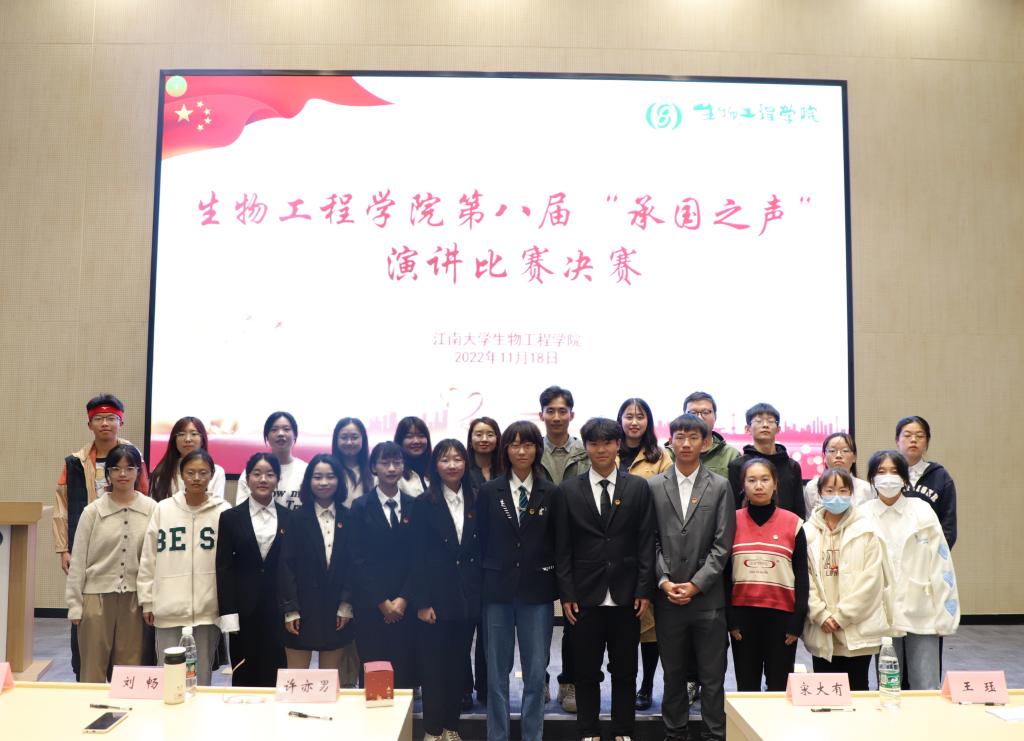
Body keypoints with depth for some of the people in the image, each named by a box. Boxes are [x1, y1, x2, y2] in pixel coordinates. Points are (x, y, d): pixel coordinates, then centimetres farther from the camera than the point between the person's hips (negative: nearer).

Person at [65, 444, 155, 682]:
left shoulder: (152, 510, -2)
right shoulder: (92, 512, -2)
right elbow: (78, 561, 2)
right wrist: (75, 604, 0)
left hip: (134, 599, 0)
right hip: (97, 597, 0)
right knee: (93, 669, 7)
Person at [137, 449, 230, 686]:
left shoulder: (223, 512, -2)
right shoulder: (163, 509, 2)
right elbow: (148, 558, 5)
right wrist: (147, 601, 4)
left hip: (208, 609, -1)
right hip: (169, 608, 1)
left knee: (201, 676, 9)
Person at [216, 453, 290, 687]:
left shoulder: (290, 518, 5)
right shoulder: (230, 518, 3)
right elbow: (224, 568, 0)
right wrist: (228, 614, -7)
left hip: (277, 608, 0)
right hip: (244, 609, 0)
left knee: (275, 677, 1)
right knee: (243, 678, 6)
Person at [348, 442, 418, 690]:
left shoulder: (413, 507, 7)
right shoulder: (361, 507, 1)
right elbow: (358, 559, -3)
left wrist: (403, 599, -5)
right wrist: (382, 602, -7)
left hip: (405, 605, 2)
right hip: (370, 605, -2)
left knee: (405, 671, 1)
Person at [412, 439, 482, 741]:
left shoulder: (476, 502, 6)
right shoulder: (424, 504, -4)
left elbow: (482, 551, 8)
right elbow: (418, 555, -7)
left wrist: (481, 595, 3)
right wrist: (422, 602, -11)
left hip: (468, 599, 3)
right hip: (436, 598, -3)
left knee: (458, 666, 12)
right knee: (433, 667, 4)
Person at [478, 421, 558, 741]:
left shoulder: (550, 493, 2)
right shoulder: (489, 491, 2)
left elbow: (557, 543, 4)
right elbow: (482, 540, 4)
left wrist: (556, 585, 0)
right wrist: (481, 583, 0)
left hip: (537, 591, 0)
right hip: (498, 590, 0)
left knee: (536, 672, 4)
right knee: (497, 672, 9)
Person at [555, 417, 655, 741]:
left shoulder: (638, 487, 3)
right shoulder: (568, 490, 2)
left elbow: (646, 542, 2)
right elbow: (563, 548, 2)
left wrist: (644, 590, -4)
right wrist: (566, 594, -3)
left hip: (626, 597, 0)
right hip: (585, 597, 0)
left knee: (625, 670, 10)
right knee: (586, 671, 9)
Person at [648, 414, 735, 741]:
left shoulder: (720, 486, 2)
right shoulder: (654, 486, 5)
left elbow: (722, 544, -3)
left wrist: (696, 584, -9)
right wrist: (664, 581, -8)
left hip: (707, 596, -1)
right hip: (667, 597, 1)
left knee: (712, 676, 5)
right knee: (673, 674, 12)